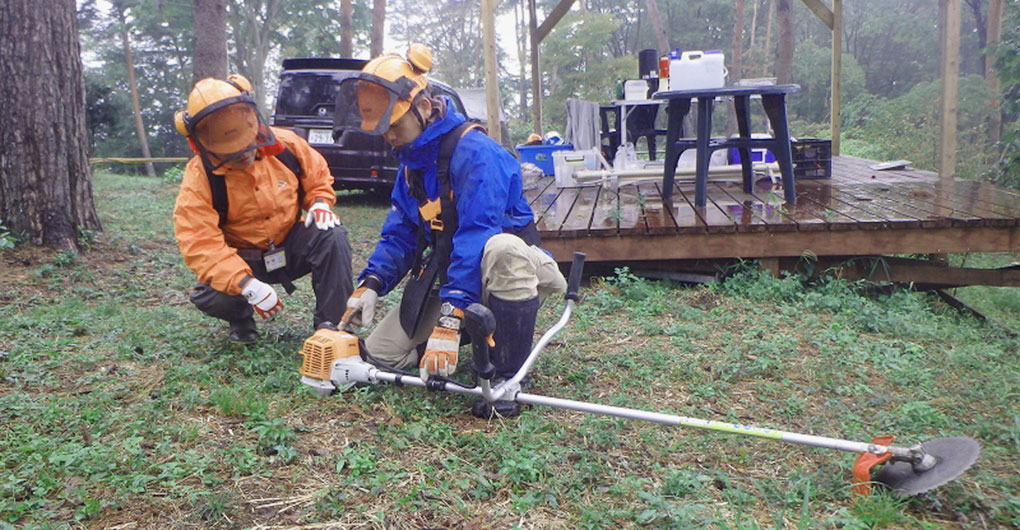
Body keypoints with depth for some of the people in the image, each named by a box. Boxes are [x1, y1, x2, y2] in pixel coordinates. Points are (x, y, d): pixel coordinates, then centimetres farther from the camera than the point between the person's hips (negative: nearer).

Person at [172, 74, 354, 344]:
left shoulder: (285, 144, -12)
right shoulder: (199, 179, -20)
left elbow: (318, 176, 8)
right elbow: (201, 247, -27)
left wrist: (320, 202, -16)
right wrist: (247, 285, -38)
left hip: (292, 245, 2)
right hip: (243, 259, -2)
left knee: (333, 237, -27)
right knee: (209, 297, -30)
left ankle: (332, 323, -13)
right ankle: (242, 320, 9)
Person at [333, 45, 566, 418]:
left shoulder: (475, 152, -24)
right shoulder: (411, 161, 5)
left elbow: (476, 237, -34)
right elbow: (399, 234, 5)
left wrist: (449, 320, -41)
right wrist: (370, 285, -13)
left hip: (510, 274, -7)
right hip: (448, 274, 8)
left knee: (501, 249, -44)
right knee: (381, 353, 0)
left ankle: (507, 376, -27)